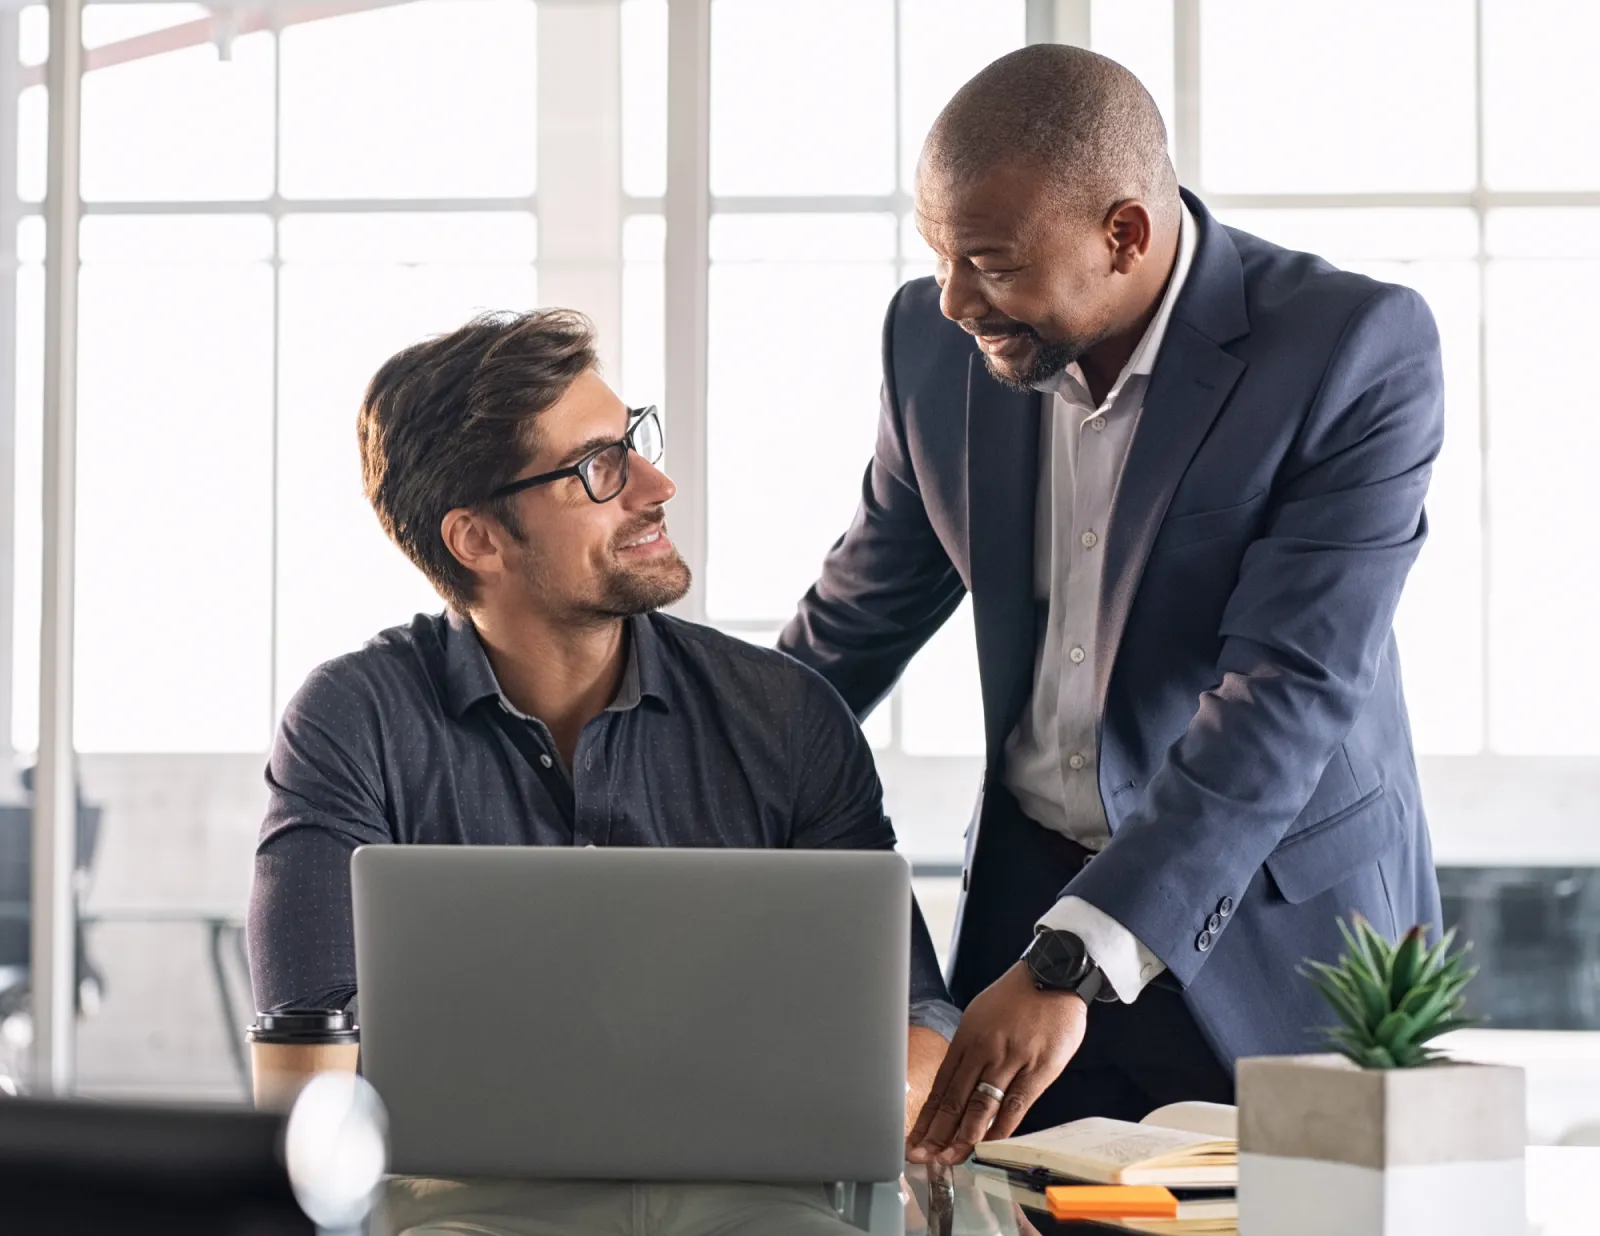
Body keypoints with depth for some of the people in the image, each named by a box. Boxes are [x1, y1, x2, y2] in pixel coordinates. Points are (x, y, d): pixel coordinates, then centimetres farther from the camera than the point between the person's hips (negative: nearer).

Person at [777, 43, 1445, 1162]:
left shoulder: (1358, 350, -19)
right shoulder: (938, 342, -3)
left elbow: (1290, 690, -26)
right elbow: (865, 611, 12)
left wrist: (1071, 963, -34)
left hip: (1274, 928, -4)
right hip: (1029, 899, 4)